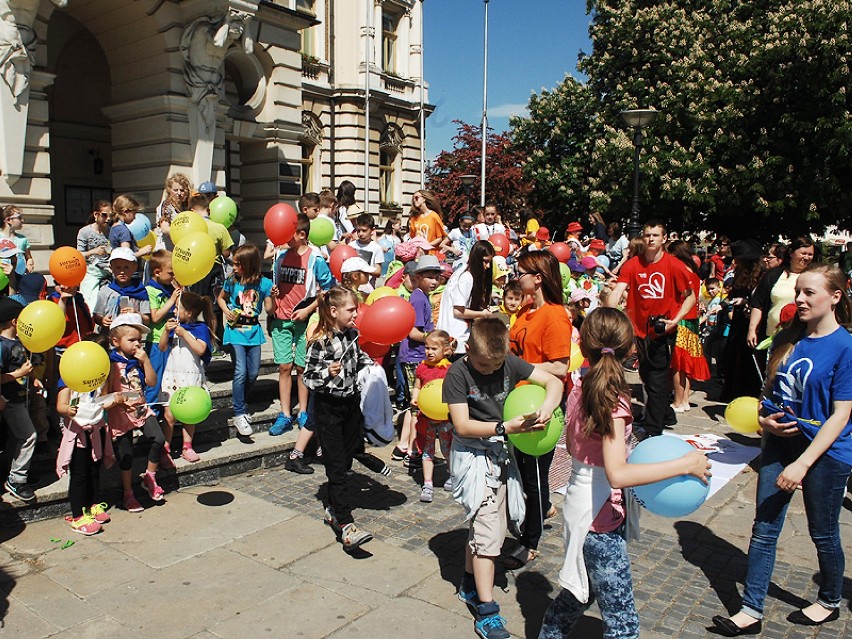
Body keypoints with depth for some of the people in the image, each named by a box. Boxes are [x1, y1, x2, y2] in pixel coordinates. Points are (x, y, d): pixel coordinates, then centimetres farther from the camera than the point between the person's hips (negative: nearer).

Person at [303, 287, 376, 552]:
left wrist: (369, 364, 6)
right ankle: (346, 525, -5)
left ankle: (333, 510, 32)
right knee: (336, 466, -5)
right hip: (328, 408, -7)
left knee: (346, 458, 15)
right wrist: (328, 373, -33)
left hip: (351, 403, 7)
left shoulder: (352, 334, 3)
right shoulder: (321, 342, -19)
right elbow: (309, 378, -16)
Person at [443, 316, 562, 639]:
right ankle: (486, 612, 2)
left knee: (482, 526, 17)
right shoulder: (457, 373, -16)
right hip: (473, 458, -5)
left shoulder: (510, 363, -4)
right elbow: (462, 425, -20)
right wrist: (505, 427, -30)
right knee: (488, 531, -7)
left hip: (501, 456, 5)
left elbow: (554, 382, -5)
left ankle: (470, 585, 38)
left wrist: (547, 406, -27)